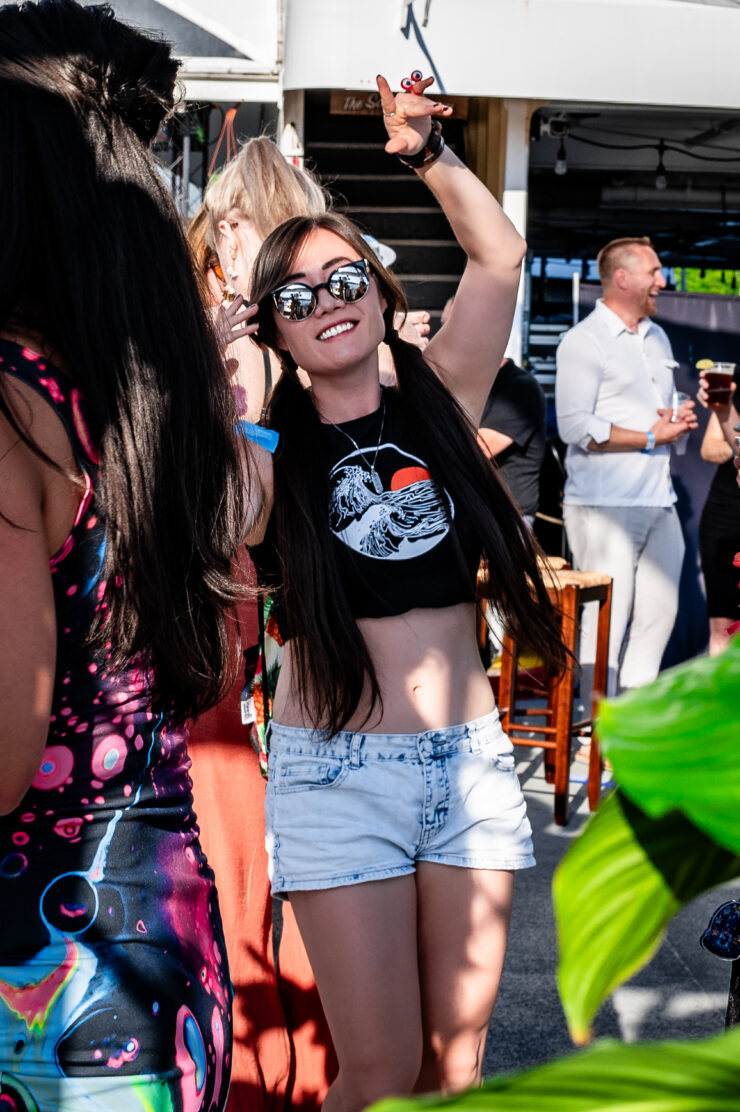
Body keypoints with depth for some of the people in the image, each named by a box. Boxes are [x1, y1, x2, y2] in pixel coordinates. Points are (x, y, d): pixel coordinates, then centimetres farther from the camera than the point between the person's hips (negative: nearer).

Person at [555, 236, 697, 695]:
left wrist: (679, 420, 5)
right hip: (605, 504, -8)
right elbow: (575, 426, -16)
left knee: (659, 612, 9)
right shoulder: (585, 340, -7)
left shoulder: (658, 338, 19)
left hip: (659, 501, 8)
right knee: (608, 616, -6)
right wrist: (651, 438, -12)